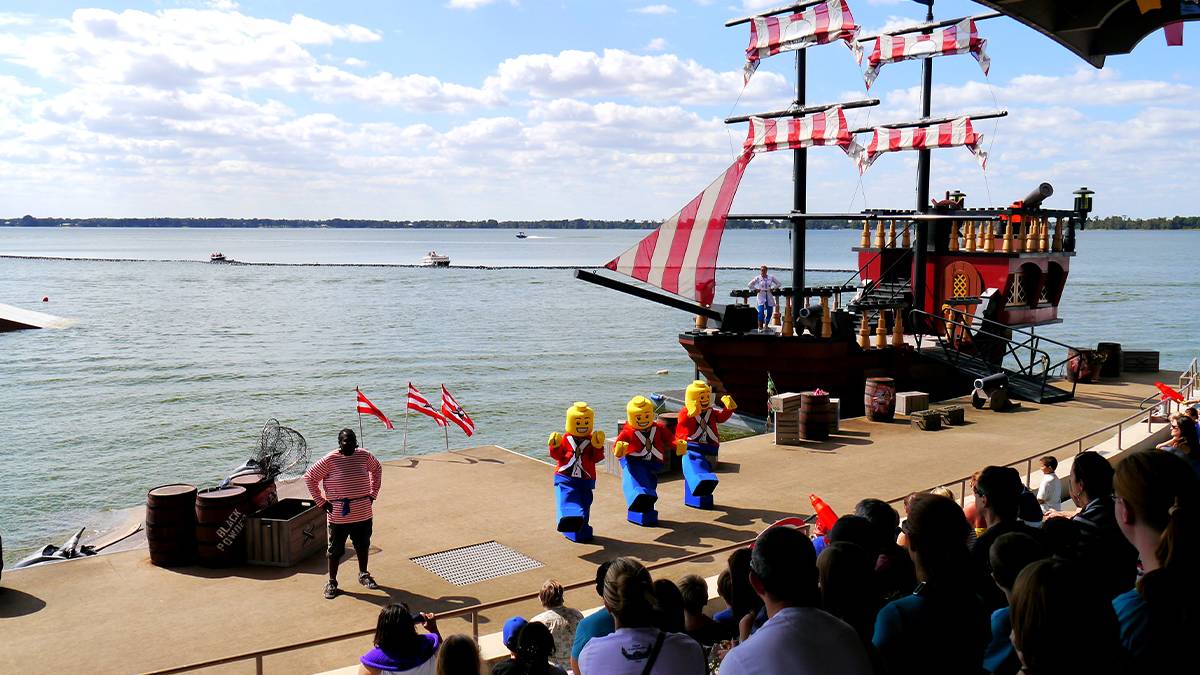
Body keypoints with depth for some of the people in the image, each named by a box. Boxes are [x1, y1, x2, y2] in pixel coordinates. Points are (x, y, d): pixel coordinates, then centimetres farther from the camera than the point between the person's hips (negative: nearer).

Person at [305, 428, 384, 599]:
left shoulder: (364, 456, -3)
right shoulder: (329, 460, -14)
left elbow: (377, 469, 16)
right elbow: (309, 477, -7)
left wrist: (373, 493, 10)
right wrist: (321, 501, -7)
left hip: (363, 512, 4)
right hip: (338, 514, -3)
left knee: (363, 546, 19)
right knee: (335, 549, 8)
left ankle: (363, 575, 39)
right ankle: (332, 581, 25)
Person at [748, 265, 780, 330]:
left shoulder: (771, 277, 6)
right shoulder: (758, 278, 0)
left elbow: (778, 284, 13)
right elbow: (750, 284, 3)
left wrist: (773, 288, 2)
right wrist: (756, 289, -3)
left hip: (769, 297, 3)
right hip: (761, 296, -3)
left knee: (769, 311, 3)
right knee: (761, 311, -15)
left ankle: (766, 325, 19)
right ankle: (760, 326, -7)